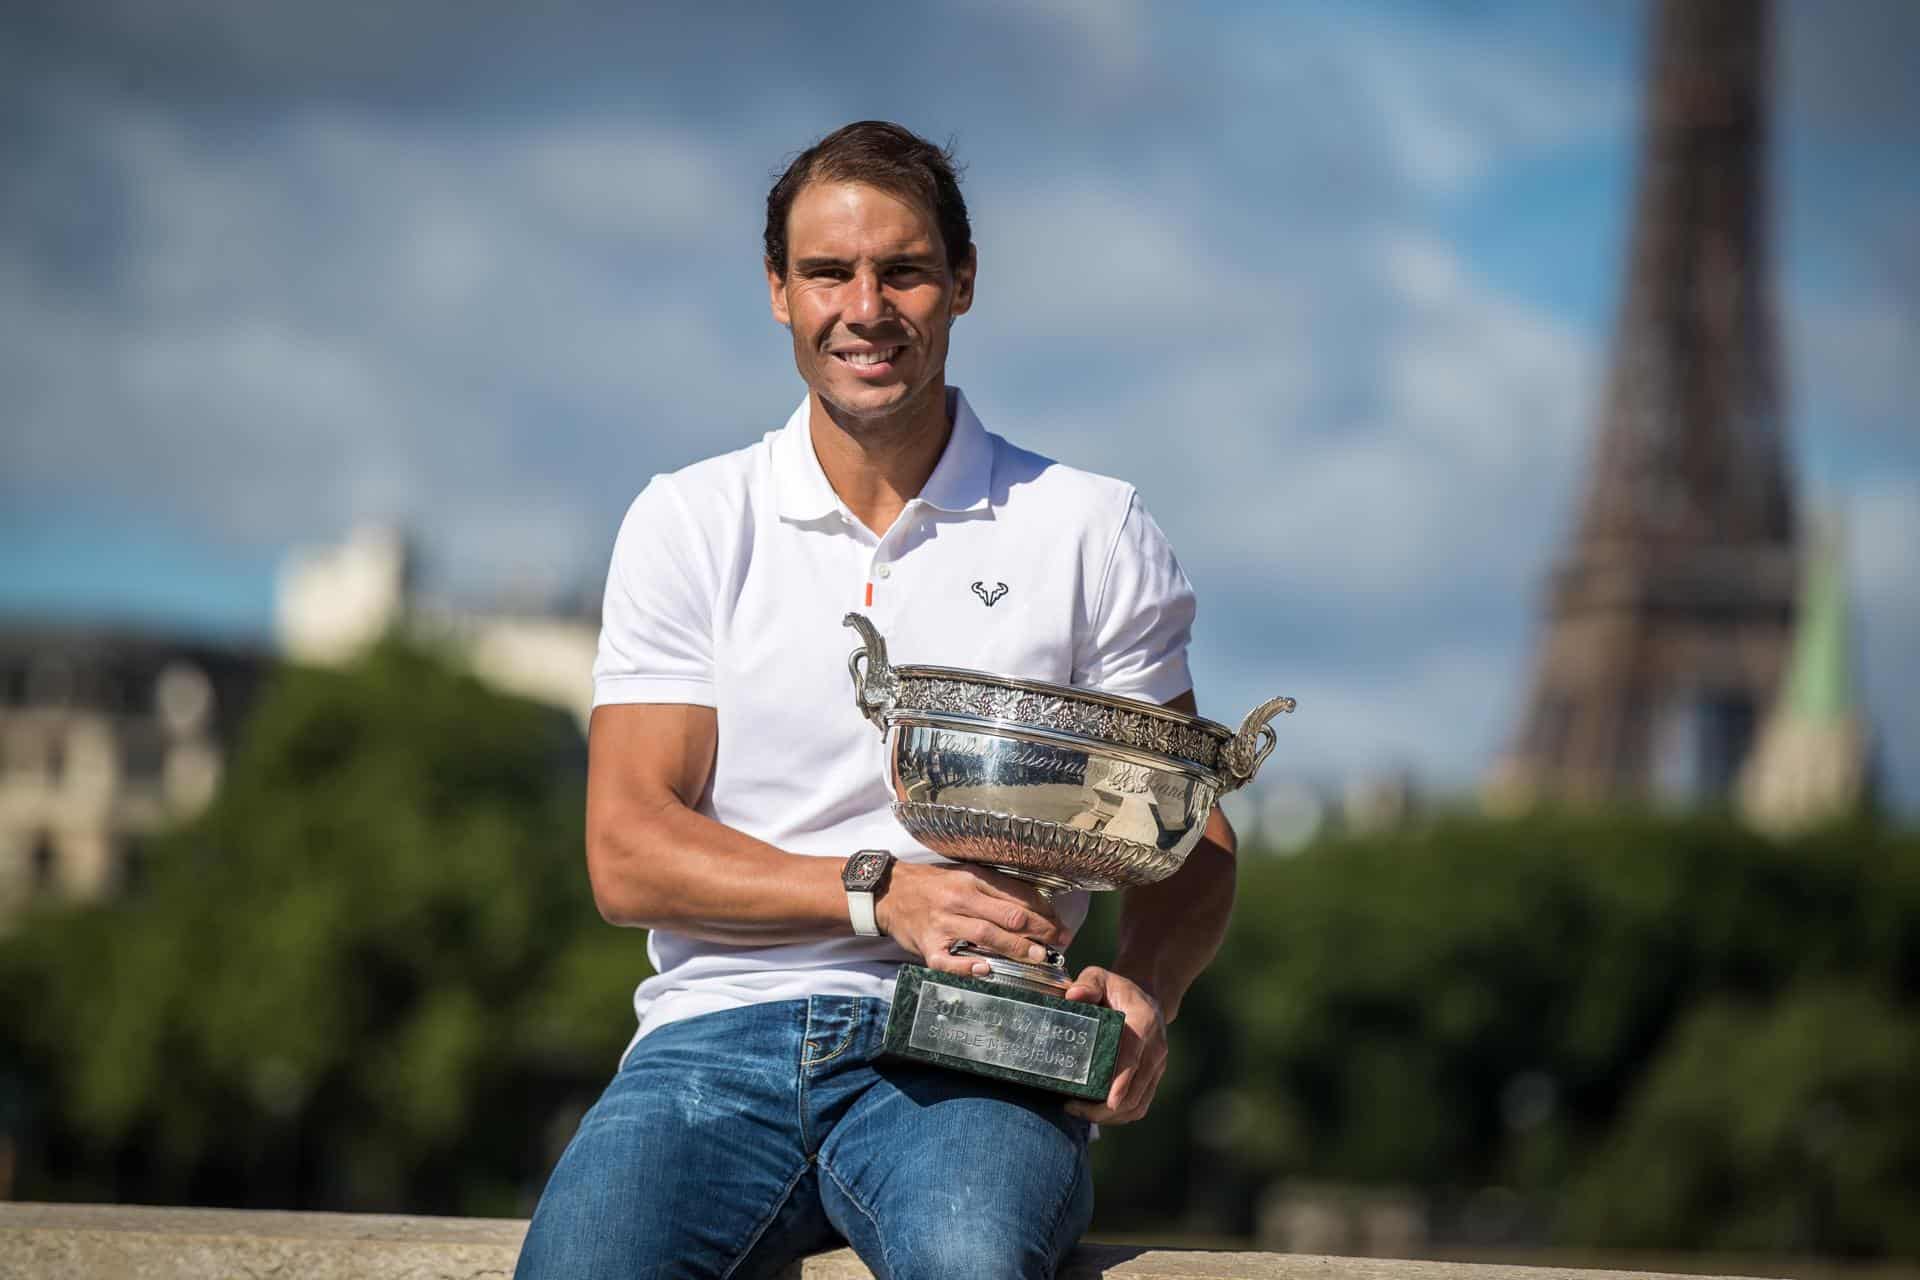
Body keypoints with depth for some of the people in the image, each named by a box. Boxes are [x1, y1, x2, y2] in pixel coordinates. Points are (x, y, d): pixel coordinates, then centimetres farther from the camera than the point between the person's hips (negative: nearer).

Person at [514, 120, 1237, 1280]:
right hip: (723, 1030, 1)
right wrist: (879, 891, -12)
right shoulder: (689, 524, 12)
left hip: (965, 1052, -1)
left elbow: (1188, 842, 11)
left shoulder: (1089, 532, 12)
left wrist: (1144, 990, -13)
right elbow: (628, 854, 4)